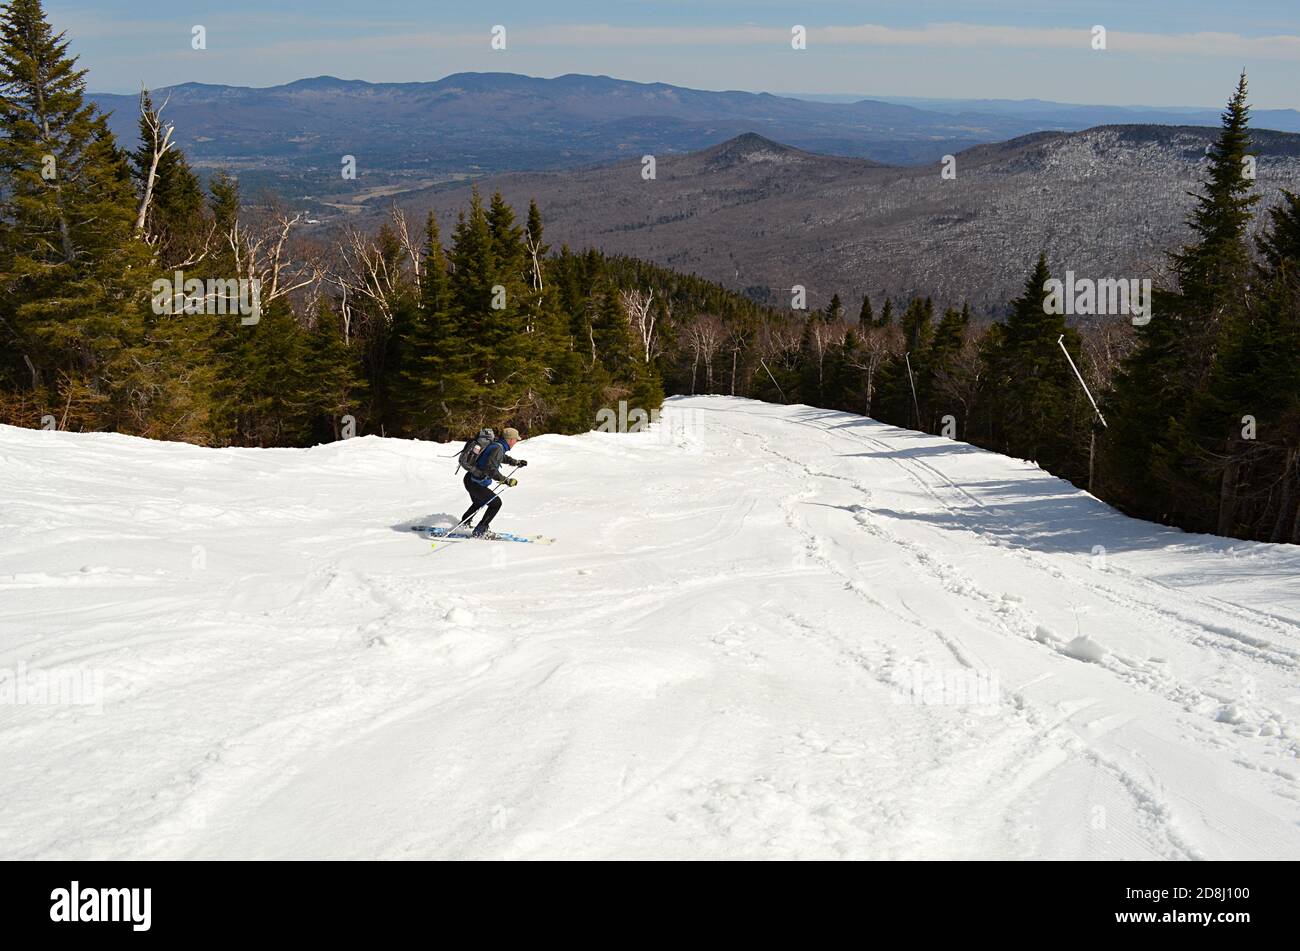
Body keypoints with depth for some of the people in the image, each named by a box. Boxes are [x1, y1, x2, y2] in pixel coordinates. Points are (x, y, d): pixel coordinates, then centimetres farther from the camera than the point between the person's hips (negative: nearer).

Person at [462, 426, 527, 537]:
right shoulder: (498, 448, -22)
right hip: (475, 484, -10)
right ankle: (479, 531, 0)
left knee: (479, 502, 32)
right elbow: (491, 469, -32)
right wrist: (506, 481, -34)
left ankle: (465, 523, 47)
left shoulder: (496, 444, 8)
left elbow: (503, 457, 31)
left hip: (470, 479, 10)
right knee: (496, 503, -3)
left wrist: (517, 462, 32)